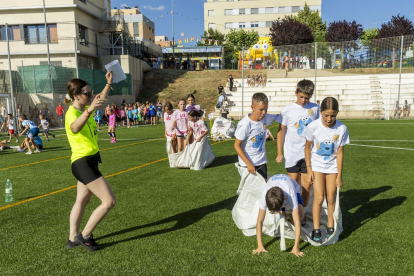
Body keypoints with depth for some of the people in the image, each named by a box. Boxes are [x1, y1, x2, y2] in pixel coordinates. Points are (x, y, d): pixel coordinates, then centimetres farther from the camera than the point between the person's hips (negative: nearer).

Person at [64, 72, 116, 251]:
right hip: (83, 163, -10)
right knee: (109, 201, -8)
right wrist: (89, 110, -61)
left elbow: (100, 101, 30)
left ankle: (73, 239, 30)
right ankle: (84, 236, 6)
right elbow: (74, 128, -46)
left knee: (82, 201, 18)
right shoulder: (72, 112, -20)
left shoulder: (83, 109, 8)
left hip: (89, 161, 10)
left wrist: (108, 84, 31)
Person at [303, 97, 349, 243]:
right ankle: (316, 230, 5)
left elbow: (339, 153, -8)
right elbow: (307, 148, -5)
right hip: (317, 165, -1)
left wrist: (339, 176, -5)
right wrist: (309, 169, -6)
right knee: (319, 198, -6)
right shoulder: (313, 126, -18)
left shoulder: (341, 129, -15)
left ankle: (331, 228, 23)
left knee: (331, 198, 5)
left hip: (332, 166, 1)